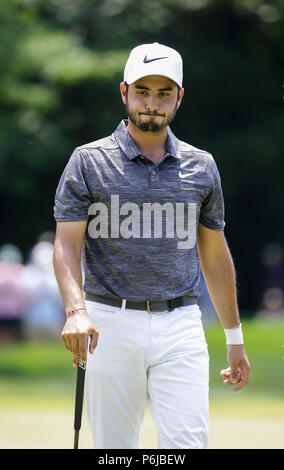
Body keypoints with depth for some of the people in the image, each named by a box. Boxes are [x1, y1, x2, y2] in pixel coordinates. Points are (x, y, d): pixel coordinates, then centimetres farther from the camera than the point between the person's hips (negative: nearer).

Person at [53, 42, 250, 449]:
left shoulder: (201, 167, 10)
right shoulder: (88, 162, 2)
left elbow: (215, 255, 17)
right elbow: (67, 244, -6)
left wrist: (234, 338, 17)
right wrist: (76, 311, -25)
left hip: (180, 326, 1)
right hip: (111, 324, -1)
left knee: (188, 445, -11)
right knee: (113, 446, 3)